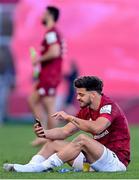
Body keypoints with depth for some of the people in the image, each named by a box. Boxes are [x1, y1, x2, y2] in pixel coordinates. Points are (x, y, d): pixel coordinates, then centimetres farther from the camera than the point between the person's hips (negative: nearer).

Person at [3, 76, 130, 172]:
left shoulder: (109, 106, -16)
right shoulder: (86, 110, 11)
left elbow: (96, 128, -35)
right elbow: (65, 131, 9)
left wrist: (70, 117, -26)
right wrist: (45, 133, -10)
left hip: (117, 160, -9)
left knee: (82, 139, -33)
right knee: (54, 142, 5)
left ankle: (40, 167, -33)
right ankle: (31, 166, -19)